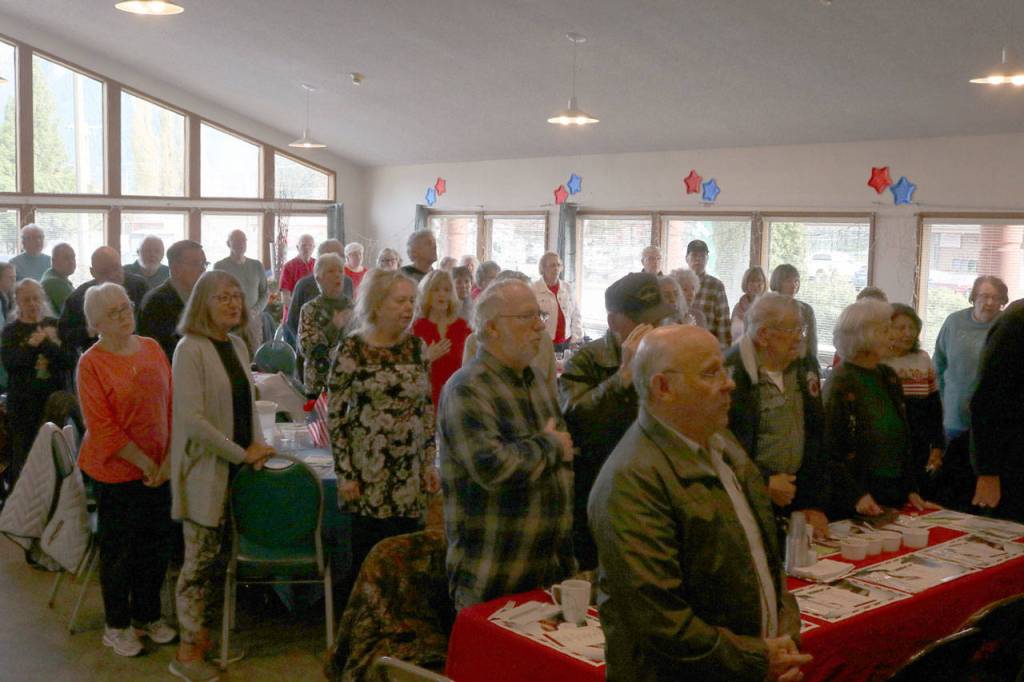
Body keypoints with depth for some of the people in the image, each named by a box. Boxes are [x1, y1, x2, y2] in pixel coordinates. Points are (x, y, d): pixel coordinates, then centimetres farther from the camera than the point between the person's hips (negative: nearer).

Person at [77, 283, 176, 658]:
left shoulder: (152, 349, 2)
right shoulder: (91, 363, -13)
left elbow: (172, 404, 4)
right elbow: (102, 426, -17)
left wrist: (169, 458, -4)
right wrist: (144, 463, -15)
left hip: (159, 468, 5)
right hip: (117, 470, -5)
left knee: (156, 544, 14)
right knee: (119, 550, 8)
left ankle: (147, 615, 33)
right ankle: (117, 625, 25)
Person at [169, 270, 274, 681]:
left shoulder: (237, 346, 9)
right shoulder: (190, 349, -13)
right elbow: (192, 419, -20)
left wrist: (258, 445, 3)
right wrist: (242, 454, -17)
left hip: (236, 469, 7)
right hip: (205, 472, -7)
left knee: (220, 557, 13)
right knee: (200, 559, 0)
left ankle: (203, 635, 27)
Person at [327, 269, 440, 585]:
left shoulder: (416, 346, 7)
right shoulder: (352, 349, -7)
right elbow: (335, 415, -6)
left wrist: (430, 462, 9)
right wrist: (345, 474, -9)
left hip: (411, 474, 4)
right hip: (369, 475, -4)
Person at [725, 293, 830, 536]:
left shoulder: (806, 369, 7)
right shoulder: (731, 375, -15)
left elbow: (819, 441, 8)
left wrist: (817, 504, 3)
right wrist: (763, 483, -15)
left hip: (797, 499, 6)